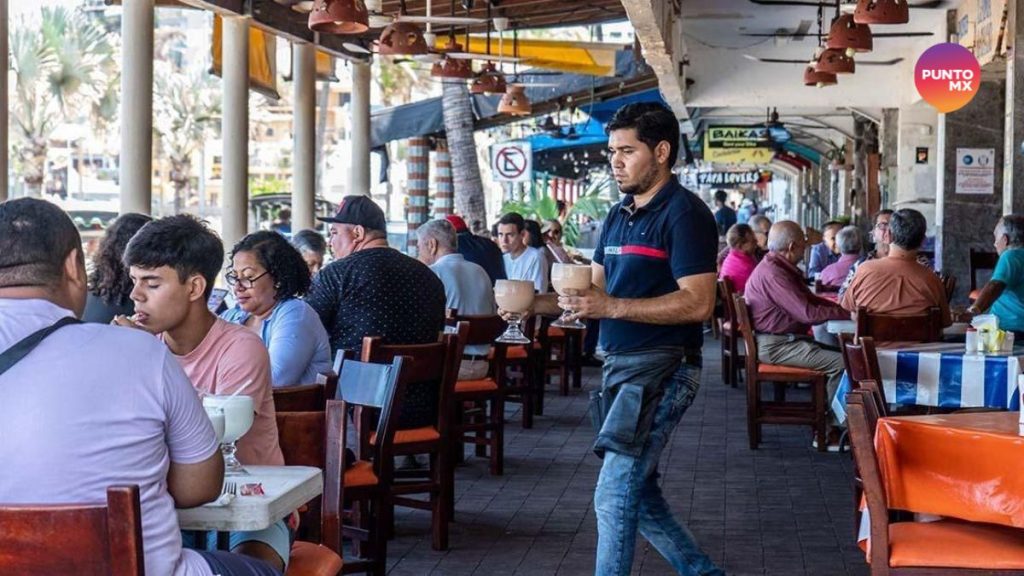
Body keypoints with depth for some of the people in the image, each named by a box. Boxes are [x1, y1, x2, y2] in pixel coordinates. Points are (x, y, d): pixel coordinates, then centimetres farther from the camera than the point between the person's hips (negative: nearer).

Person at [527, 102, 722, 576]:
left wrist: (613, 307, -26)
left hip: (662, 369, -9)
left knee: (614, 496, -12)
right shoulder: (618, 216, 15)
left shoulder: (684, 213, -12)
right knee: (639, 497, 16)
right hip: (620, 366, 9)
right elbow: (595, 292, 17)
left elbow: (698, 303, -21)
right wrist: (538, 303, 0)